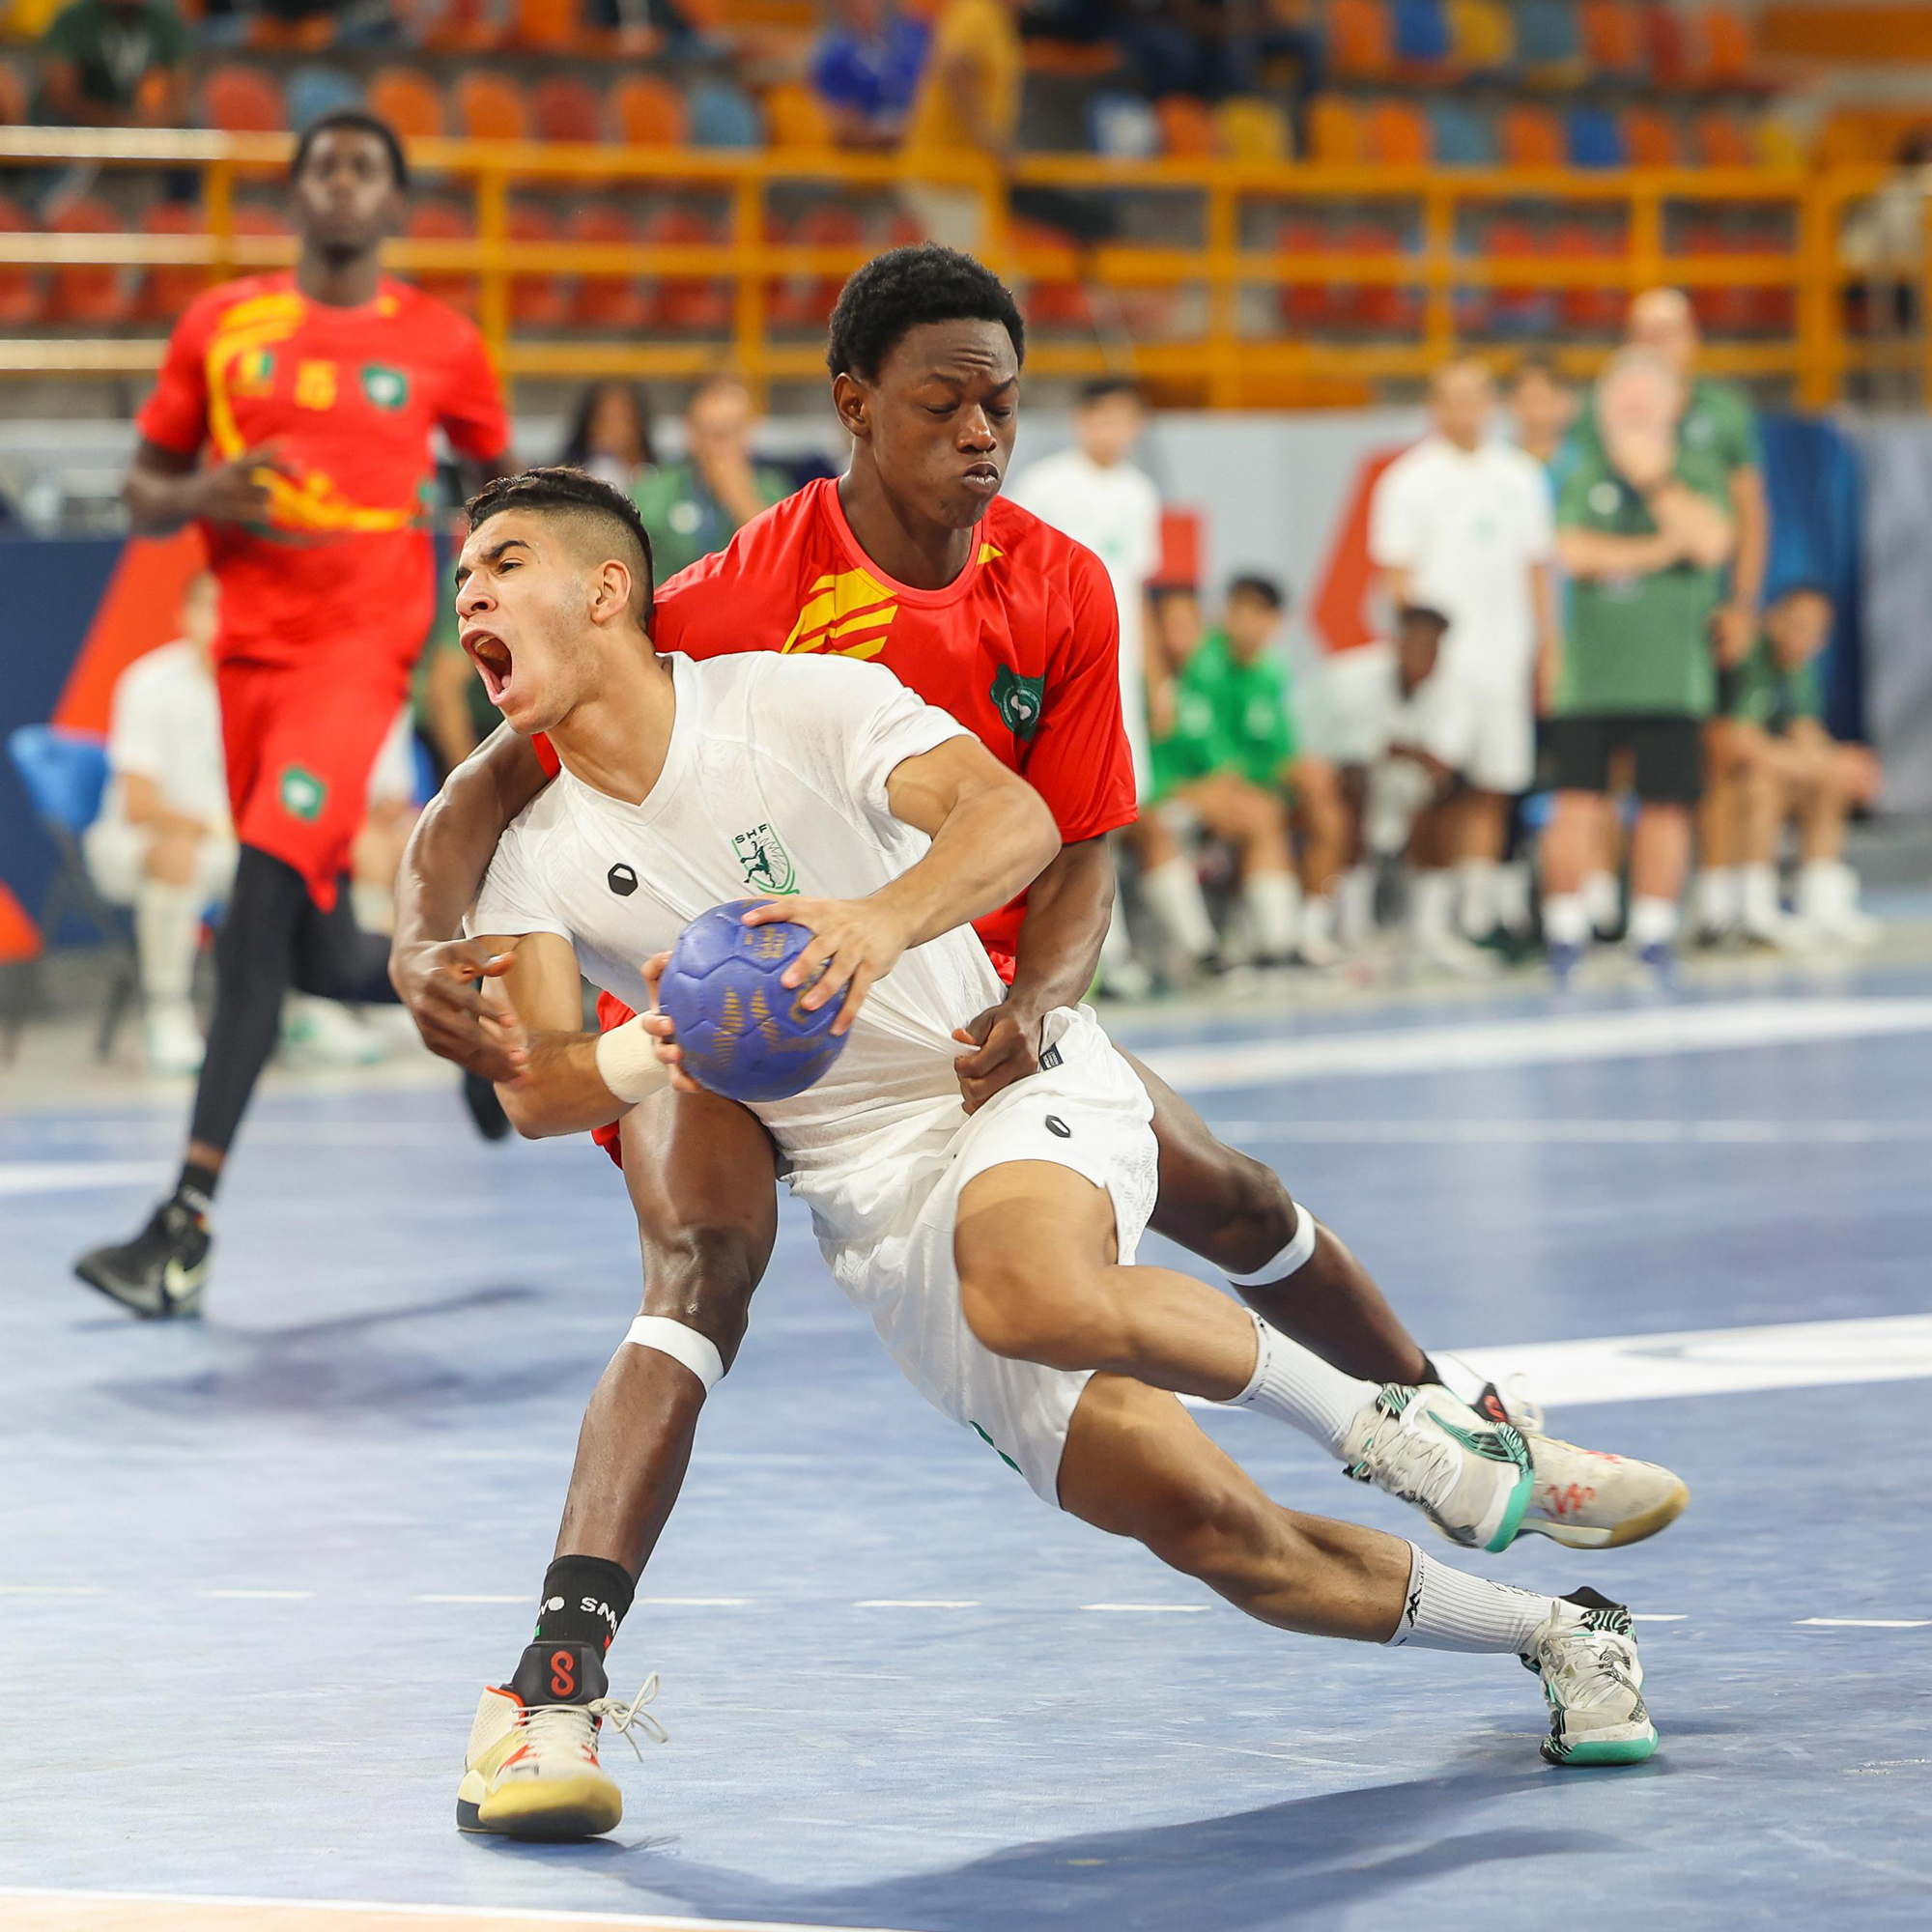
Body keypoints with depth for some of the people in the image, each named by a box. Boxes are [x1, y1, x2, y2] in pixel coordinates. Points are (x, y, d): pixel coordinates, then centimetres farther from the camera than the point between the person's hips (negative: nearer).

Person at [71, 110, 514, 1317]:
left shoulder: (442, 345, 5)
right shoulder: (222, 327, 8)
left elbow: (499, 472, 23)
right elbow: (145, 495, 12)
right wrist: (208, 497, -10)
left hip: (362, 641, -4)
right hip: (253, 647, 4)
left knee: (264, 897, -22)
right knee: (324, 962, 7)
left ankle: (189, 1227, -26)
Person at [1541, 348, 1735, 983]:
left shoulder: (1698, 469, 7)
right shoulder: (1585, 471, 7)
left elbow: (1711, 542, -10)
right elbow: (1575, 552, -7)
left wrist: (1656, 478, -10)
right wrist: (1658, 549, -8)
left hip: (1672, 674, 0)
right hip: (1591, 674, 0)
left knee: (1665, 805, 1)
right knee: (1579, 805, -6)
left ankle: (1653, 937, 12)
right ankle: (1564, 936, 3)